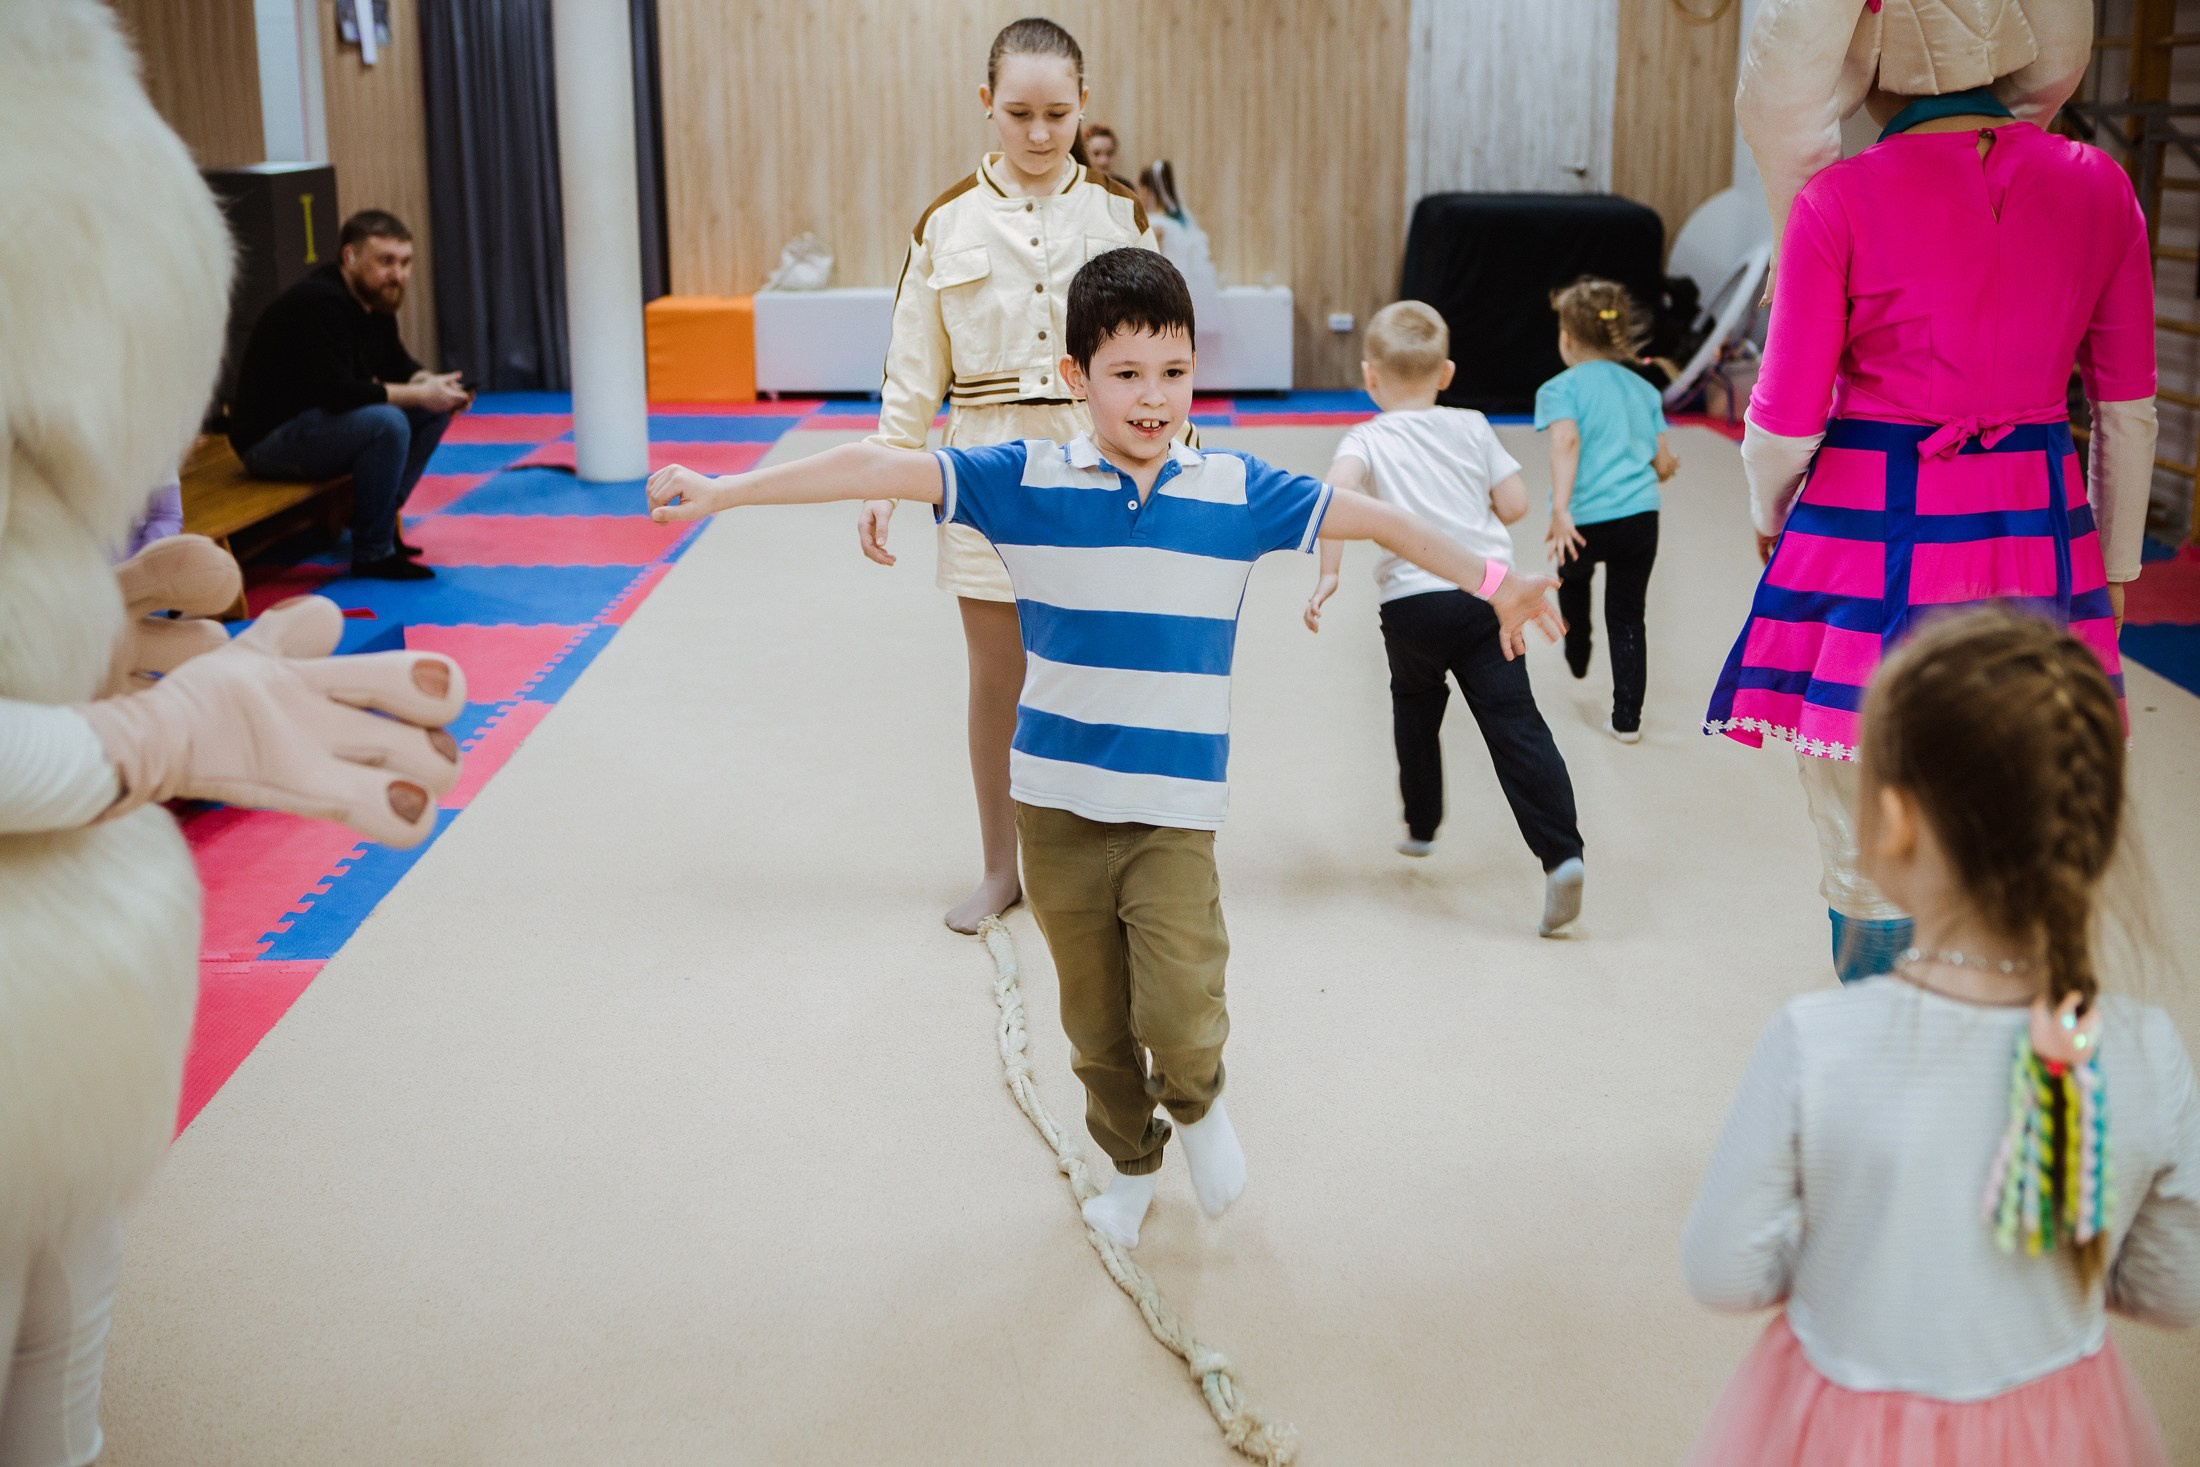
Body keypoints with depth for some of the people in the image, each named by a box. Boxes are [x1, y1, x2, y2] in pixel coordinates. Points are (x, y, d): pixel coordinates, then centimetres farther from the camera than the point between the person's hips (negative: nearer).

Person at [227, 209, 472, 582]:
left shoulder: (374, 297, 4)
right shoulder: (320, 303, -24)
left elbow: (397, 364, 15)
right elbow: (337, 392, -31)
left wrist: (431, 384, -8)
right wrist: (418, 394, -25)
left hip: (316, 420, 10)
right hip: (268, 439, -10)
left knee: (433, 410, 2)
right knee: (386, 423, -31)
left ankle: (382, 519, 6)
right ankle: (372, 554, -19)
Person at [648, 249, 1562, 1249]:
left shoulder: (1235, 492, -3)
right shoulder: (1024, 482, -5)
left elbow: (1380, 521, 3)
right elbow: (871, 469, -9)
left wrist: (1491, 584, 2)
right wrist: (720, 491, -13)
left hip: (1176, 810, -1)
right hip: (1058, 801, 1)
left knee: (1179, 1016, -12)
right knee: (1095, 1020, 14)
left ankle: (1199, 1104, 23)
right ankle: (1130, 1165, 40)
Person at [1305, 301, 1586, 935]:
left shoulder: (1369, 440, 2)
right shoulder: (1472, 428, 11)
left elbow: (1337, 489, -20)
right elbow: (1515, 504, 10)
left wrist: (1328, 573, -22)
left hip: (1413, 604, -1)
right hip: (1488, 594, 1)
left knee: (1414, 707, 26)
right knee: (1515, 723, -4)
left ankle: (1422, 825, 39)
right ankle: (1561, 853, -17)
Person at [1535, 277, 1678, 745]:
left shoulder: (1560, 389, -3)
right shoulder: (1644, 389, 12)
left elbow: (1566, 441, -21)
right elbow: (1663, 463, 10)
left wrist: (1560, 511, -29)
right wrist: (1664, 470, 35)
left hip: (1585, 519, -2)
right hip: (1640, 516, 3)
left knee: (1573, 573, 31)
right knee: (1628, 615, 10)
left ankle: (1577, 655, 52)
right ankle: (1627, 718, 9)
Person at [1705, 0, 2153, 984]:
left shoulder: (1839, 200, -8)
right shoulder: (2097, 186, 2)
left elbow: (1784, 429, -5)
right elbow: (2128, 416, 7)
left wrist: (1769, 520, 15)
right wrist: (2115, 568, 19)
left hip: (1874, 540, -4)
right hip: (2037, 541, 4)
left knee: (1871, 881, 8)